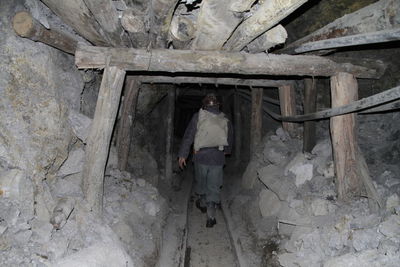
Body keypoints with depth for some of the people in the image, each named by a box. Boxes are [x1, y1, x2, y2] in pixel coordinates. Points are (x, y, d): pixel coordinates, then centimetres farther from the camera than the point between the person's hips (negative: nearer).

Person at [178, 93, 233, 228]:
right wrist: (224, 151, 36)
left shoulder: (198, 116, -2)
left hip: (200, 156, -1)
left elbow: (188, 136, -3)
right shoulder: (225, 120, 5)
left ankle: (202, 203, 42)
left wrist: (182, 155, 3)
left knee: (200, 182, 21)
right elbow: (230, 141, 17)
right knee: (214, 186, 7)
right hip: (218, 159, 1)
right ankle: (211, 216, 0)